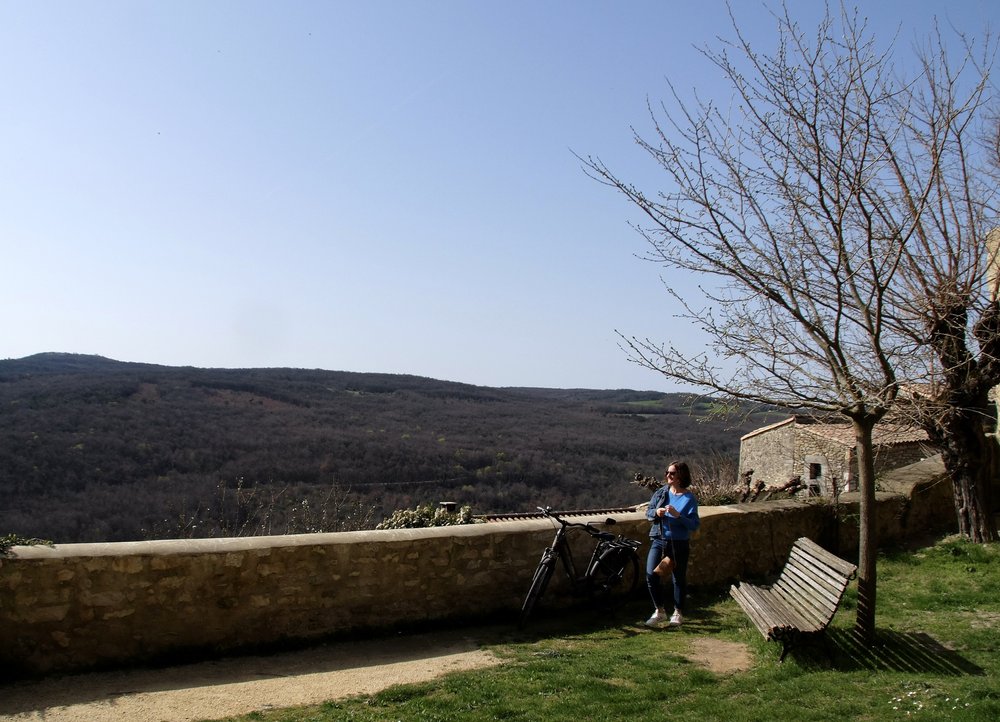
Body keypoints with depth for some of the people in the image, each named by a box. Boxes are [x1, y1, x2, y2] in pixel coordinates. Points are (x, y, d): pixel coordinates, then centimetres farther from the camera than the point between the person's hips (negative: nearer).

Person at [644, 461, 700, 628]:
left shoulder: (689, 498, -9)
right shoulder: (661, 492, 2)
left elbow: (694, 525, -13)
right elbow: (648, 512, 10)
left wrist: (677, 515, -26)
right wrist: (656, 512, -12)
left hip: (679, 543, -3)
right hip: (658, 540, 3)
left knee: (679, 579, 10)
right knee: (651, 575, -6)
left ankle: (678, 613, 28)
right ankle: (660, 611, 11)